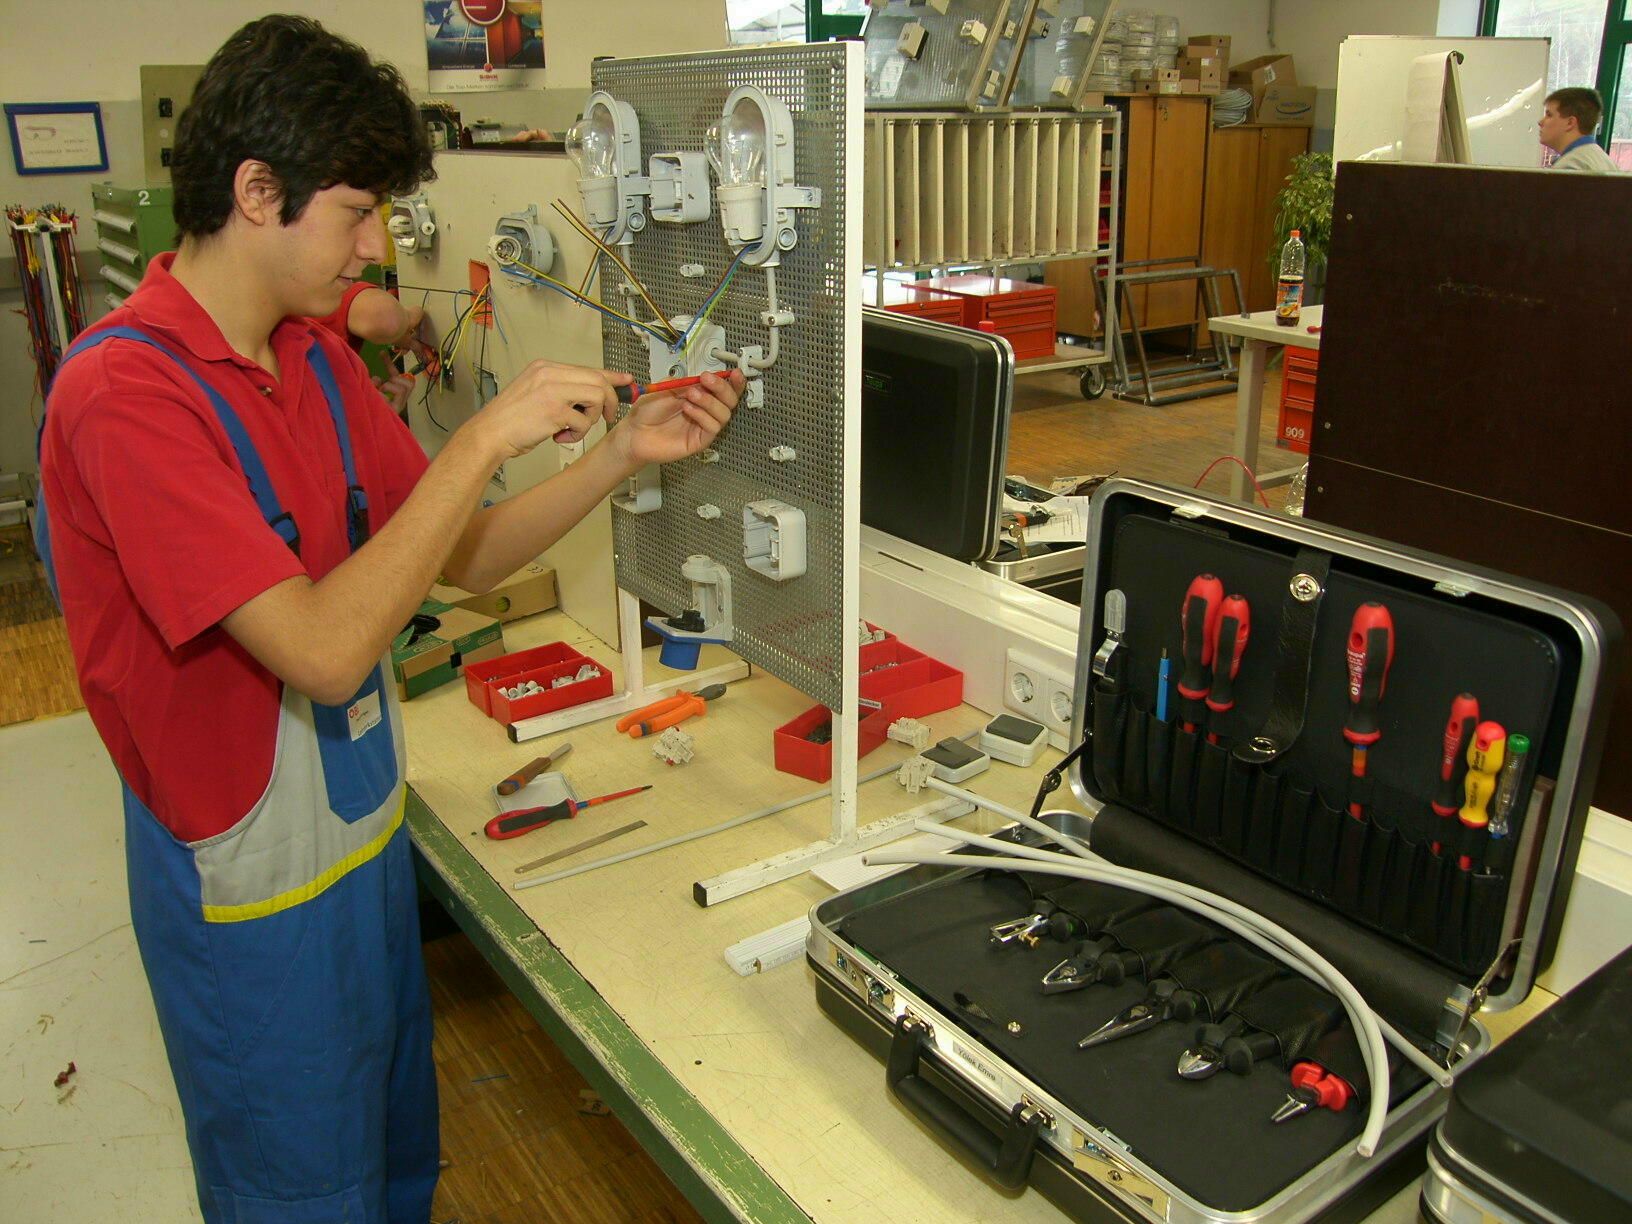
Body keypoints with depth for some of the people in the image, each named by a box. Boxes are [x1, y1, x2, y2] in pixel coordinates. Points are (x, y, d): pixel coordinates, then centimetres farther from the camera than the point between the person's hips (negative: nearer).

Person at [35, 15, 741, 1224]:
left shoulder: (316, 356, 2)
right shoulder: (123, 392, -24)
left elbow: (465, 557, 4)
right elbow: (325, 649, -30)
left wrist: (624, 452, -7)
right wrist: (487, 438, -27)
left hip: (367, 829, 8)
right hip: (253, 889, -7)